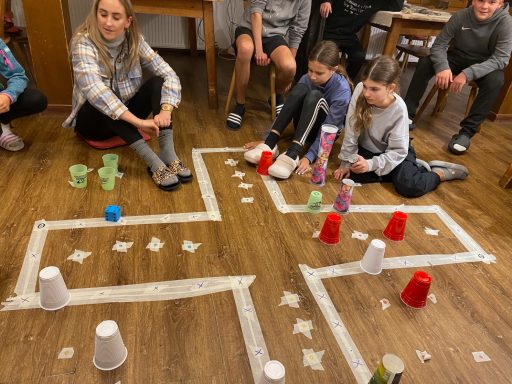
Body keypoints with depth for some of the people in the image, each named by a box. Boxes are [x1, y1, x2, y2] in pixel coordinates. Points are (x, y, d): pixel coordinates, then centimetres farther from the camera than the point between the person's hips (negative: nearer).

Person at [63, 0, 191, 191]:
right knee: (103, 104, -36)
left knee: (158, 82, -19)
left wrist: (165, 110, -34)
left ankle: (168, 154, -34)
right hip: (93, 119, -3)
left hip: (127, 116, 4)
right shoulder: (84, 43, -21)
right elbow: (94, 90, -37)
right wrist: (139, 122, -46)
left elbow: (168, 74, -15)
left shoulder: (134, 40, -8)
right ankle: (154, 162, -43)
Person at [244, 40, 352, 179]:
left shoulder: (342, 90, -25)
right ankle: (270, 144, -34)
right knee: (300, 89, -28)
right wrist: (267, 139, -17)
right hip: (304, 127, 3)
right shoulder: (307, 79, -12)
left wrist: (309, 157, -39)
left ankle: (293, 153, -45)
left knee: (315, 96, -33)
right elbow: (288, 110, -10)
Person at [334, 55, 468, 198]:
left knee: (409, 187, -25)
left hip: (395, 151, -4)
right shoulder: (360, 90, -24)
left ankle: (441, 172, 11)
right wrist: (346, 162, -13)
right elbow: (351, 132, -16)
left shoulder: (399, 109, -27)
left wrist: (370, 164, -35)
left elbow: (397, 152, -22)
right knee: (351, 173, -24)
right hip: (367, 148, 4)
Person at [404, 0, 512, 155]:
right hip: (457, 59, 2)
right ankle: (407, 113, -21)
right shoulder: (461, 16, -16)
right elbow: (439, 45, -17)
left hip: (485, 66, -1)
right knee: (425, 63, -23)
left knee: (496, 80, -34)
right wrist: (442, 66, -39)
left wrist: (468, 73, -42)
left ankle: (467, 131, -29)